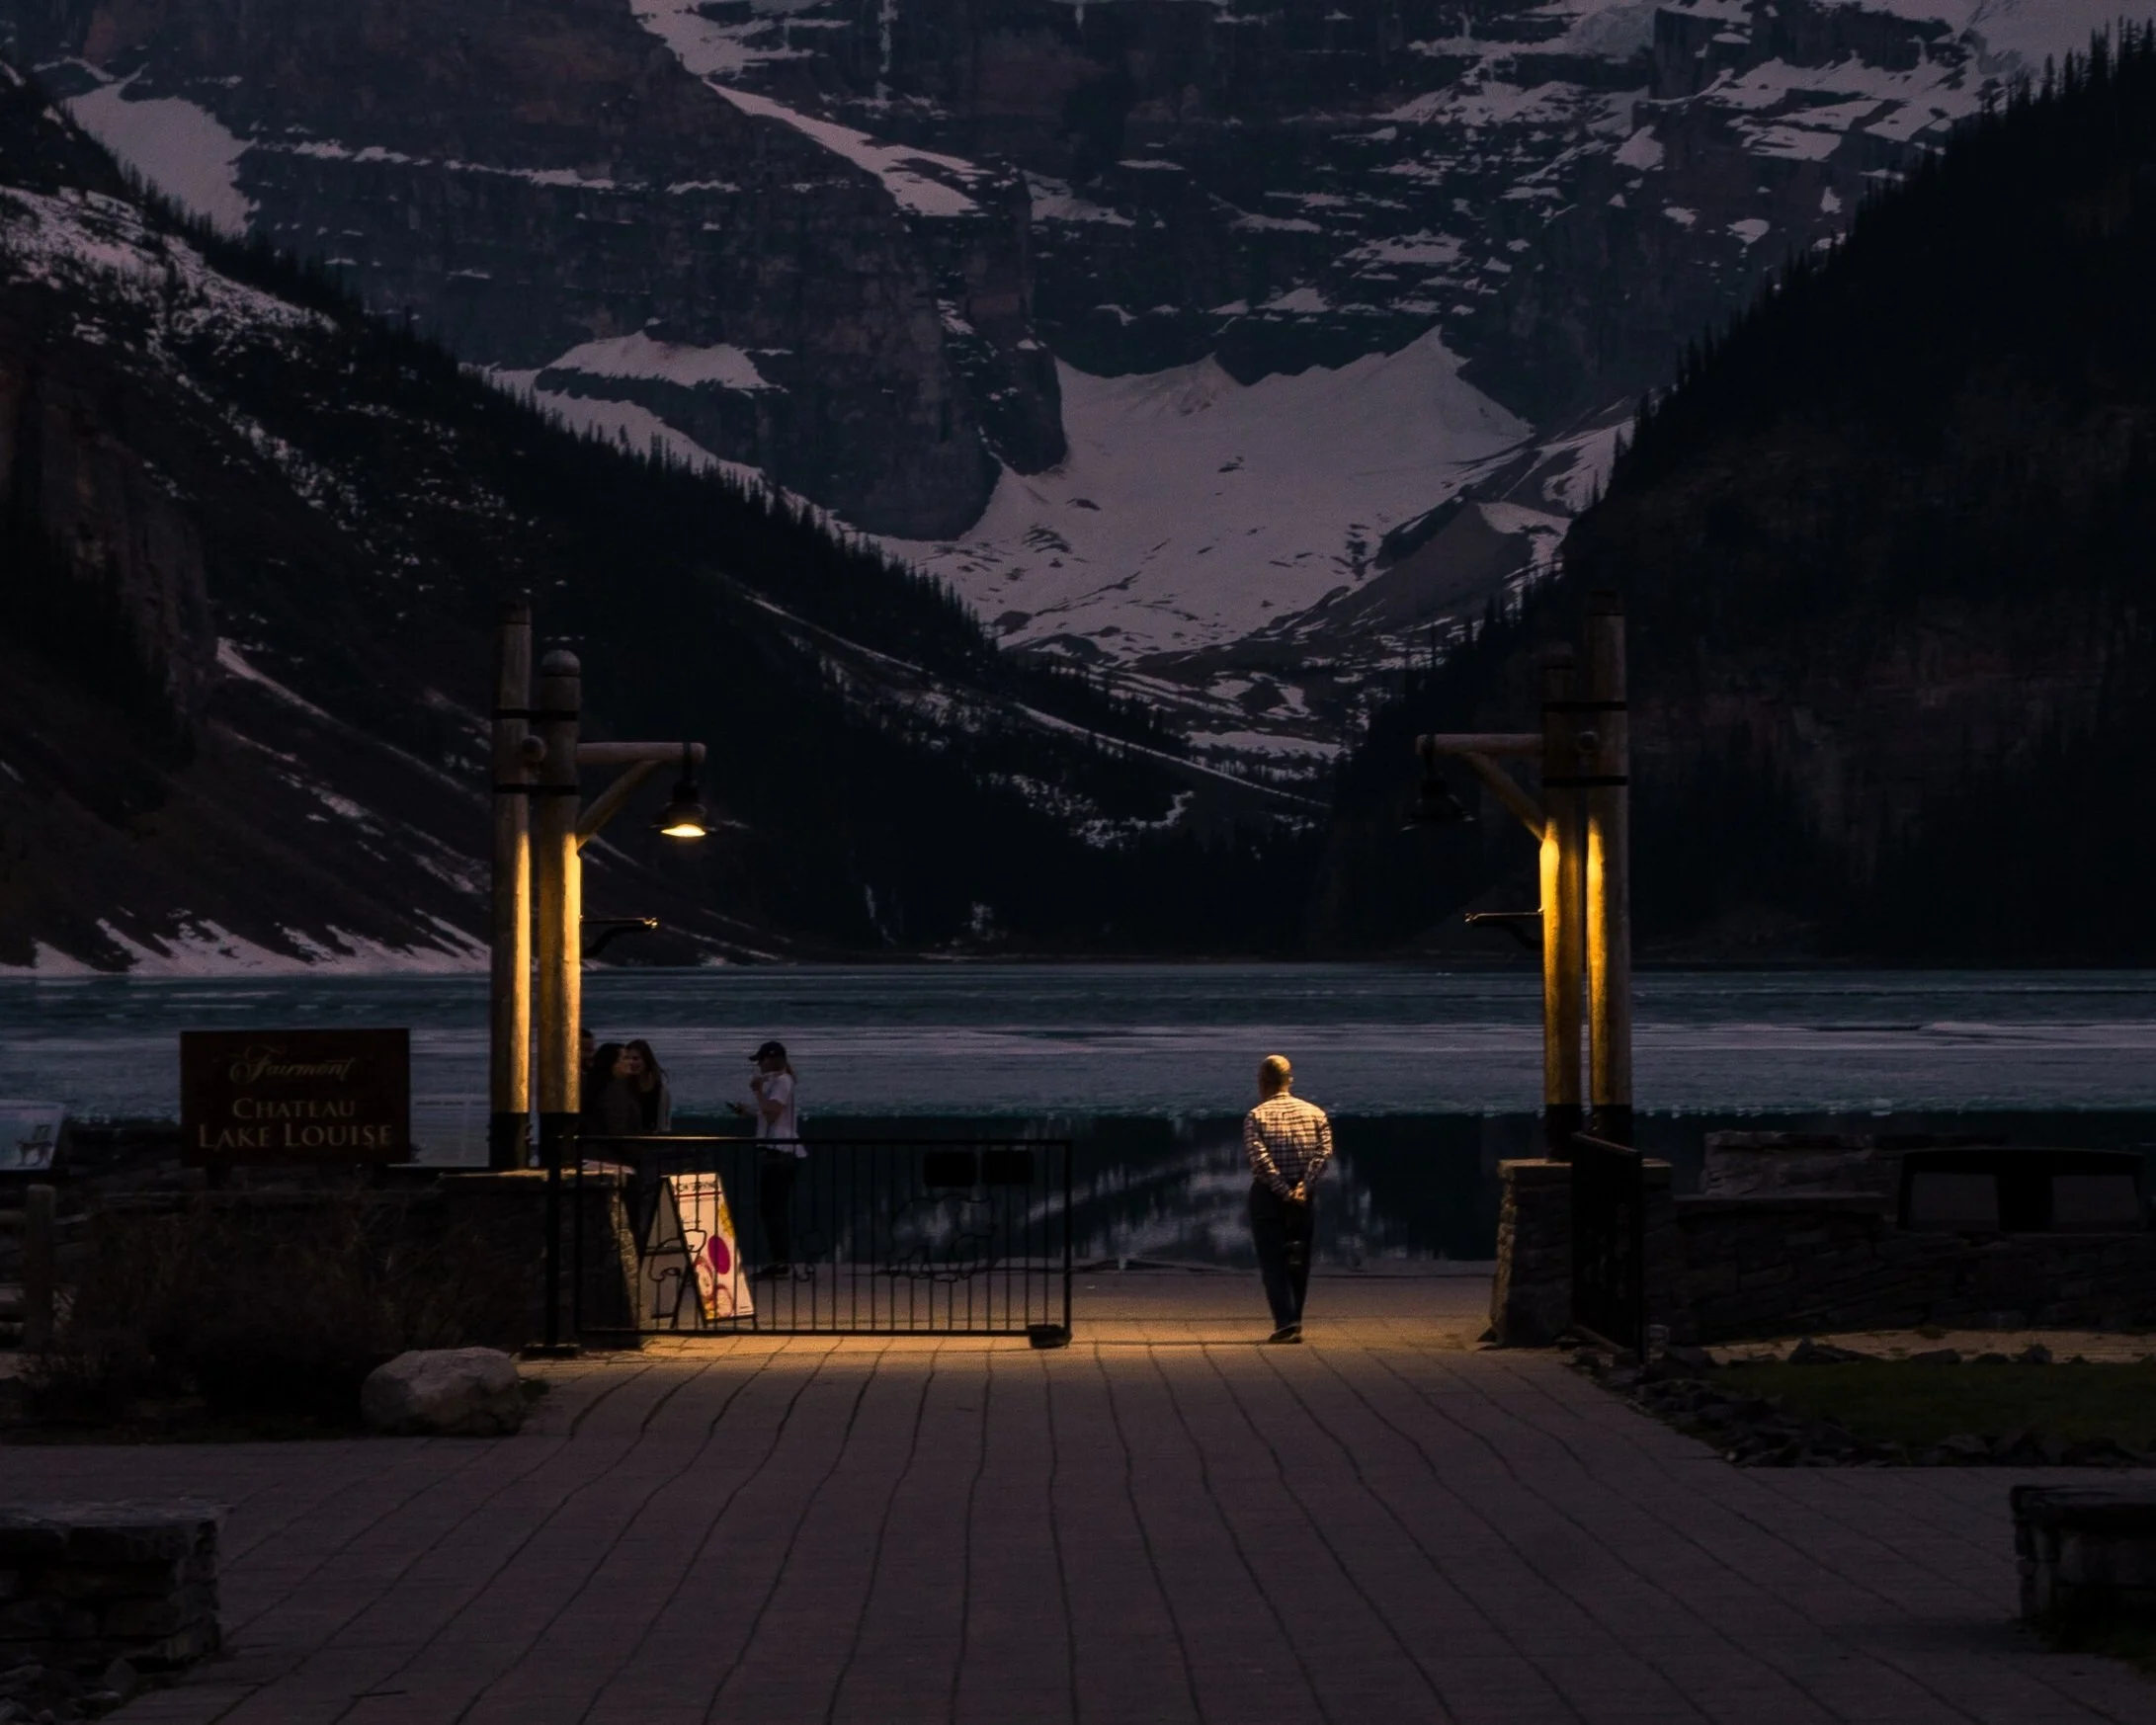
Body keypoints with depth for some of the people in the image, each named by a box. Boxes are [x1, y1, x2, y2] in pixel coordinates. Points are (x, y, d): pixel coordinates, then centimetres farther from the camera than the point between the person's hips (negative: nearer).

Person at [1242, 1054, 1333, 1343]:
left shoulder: (1256, 1116, -5)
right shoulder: (1314, 1113, 5)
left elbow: (1259, 1158, -17)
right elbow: (1324, 1151, -8)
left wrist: (1283, 1191, -15)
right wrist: (1304, 1185, -13)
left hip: (1268, 1197, -3)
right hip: (1305, 1197, 4)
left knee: (1273, 1263, -1)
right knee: (1299, 1263, 15)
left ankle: (1286, 1323, -14)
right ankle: (1293, 1322, 20)